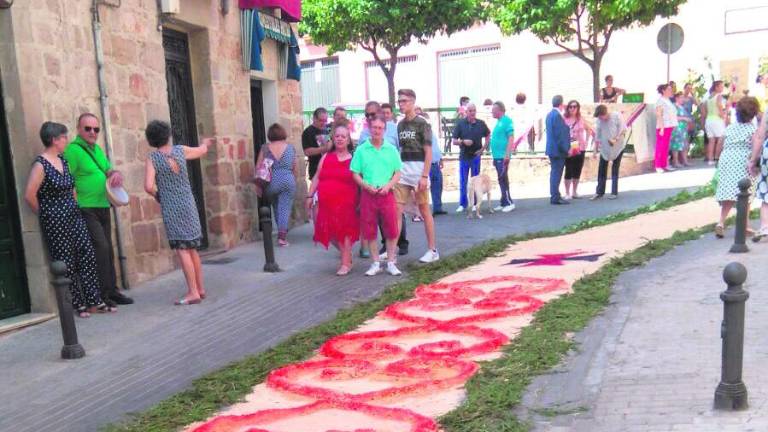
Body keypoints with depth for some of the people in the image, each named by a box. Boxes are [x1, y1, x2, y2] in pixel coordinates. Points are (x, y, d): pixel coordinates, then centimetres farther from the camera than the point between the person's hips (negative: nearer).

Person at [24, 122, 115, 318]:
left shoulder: (63, 161, 11)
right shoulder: (40, 164, -13)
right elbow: (30, 195, -16)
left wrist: (74, 207, 15)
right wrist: (45, 214, -4)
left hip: (74, 217, 8)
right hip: (55, 222, -7)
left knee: (87, 257, 4)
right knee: (66, 264, 1)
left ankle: (95, 301, 10)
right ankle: (78, 304, 10)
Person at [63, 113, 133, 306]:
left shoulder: (97, 149, 15)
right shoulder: (73, 149, -11)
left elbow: (108, 170, 20)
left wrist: (116, 173, -4)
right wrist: (76, 207, -19)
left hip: (103, 207, 8)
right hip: (86, 209, -8)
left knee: (107, 250, 11)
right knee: (100, 247, -15)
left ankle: (112, 291, 20)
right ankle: (102, 294, -8)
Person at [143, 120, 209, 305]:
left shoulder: (152, 158, -7)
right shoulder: (181, 150, 3)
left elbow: (148, 186, -17)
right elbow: (202, 151, 23)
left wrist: (157, 195, 4)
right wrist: (204, 145, 46)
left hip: (170, 208, -4)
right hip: (188, 204, 4)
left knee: (182, 250, -5)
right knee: (192, 248, 14)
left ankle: (193, 292, -8)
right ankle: (200, 288, 21)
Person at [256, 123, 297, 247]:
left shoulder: (265, 148, 3)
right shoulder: (290, 148, 6)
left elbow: (259, 167, 0)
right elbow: (294, 168, 10)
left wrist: (258, 185, 5)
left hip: (271, 181, 1)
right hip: (288, 180, -1)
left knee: (276, 207, 18)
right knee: (285, 208, -1)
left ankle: (281, 232, 25)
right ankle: (282, 235, -11)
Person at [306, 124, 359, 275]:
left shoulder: (353, 159, 1)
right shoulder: (326, 157, 11)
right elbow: (317, 178, 13)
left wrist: (360, 202, -3)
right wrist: (310, 196, 9)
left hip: (346, 202, -4)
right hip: (327, 203, 4)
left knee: (345, 230, -2)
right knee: (330, 232, 8)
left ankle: (346, 263, 8)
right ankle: (346, 254, 31)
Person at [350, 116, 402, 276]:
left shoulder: (391, 149, 6)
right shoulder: (361, 150, 3)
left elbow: (398, 173, 6)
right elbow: (355, 174, 3)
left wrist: (388, 186, -10)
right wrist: (367, 186, -12)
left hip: (387, 194, 0)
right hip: (368, 194, 0)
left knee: (391, 229, 0)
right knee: (369, 231, 4)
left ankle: (391, 263, 13)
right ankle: (375, 263, 16)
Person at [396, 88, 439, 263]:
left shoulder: (422, 124, -5)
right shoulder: (400, 125, 11)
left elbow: (428, 152, -9)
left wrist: (424, 176, -16)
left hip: (418, 170, -5)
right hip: (402, 171, 5)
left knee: (424, 210, 2)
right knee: (396, 211, 0)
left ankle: (433, 250, 11)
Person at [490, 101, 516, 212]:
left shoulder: (506, 121, -10)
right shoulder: (499, 121, 17)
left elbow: (511, 138, -17)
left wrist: (507, 154, -23)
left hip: (502, 156, -9)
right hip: (497, 156, 9)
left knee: (503, 179, -7)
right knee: (502, 180, 12)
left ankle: (509, 203, -1)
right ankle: (504, 203, 17)